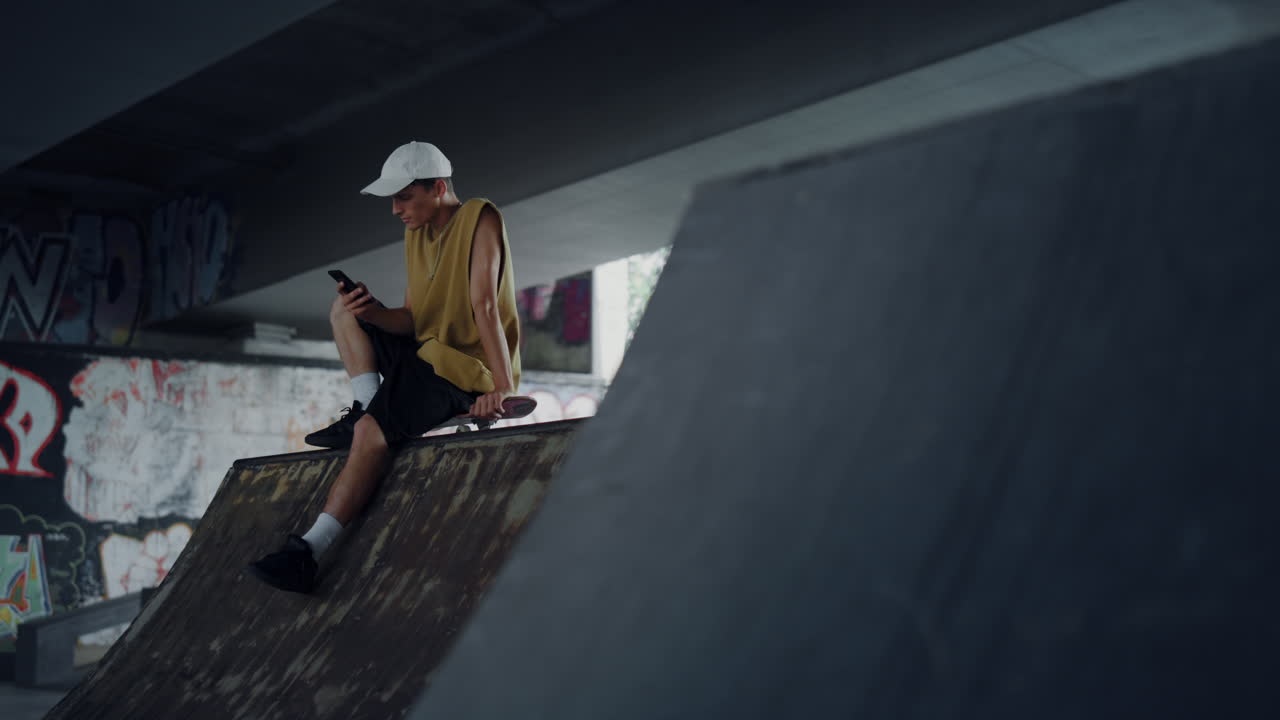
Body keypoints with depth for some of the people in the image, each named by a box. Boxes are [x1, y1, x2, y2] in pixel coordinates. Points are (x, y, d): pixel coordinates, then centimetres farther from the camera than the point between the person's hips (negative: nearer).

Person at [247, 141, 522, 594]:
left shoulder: (480, 220, -12)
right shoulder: (416, 233, 12)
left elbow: (485, 306, -23)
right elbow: (410, 320, 8)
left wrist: (504, 387, -29)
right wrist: (376, 313, -15)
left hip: (471, 368, -9)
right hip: (427, 351, 9)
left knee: (371, 432, -28)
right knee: (344, 311, 13)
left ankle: (308, 553, -30)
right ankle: (367, 409, -4)